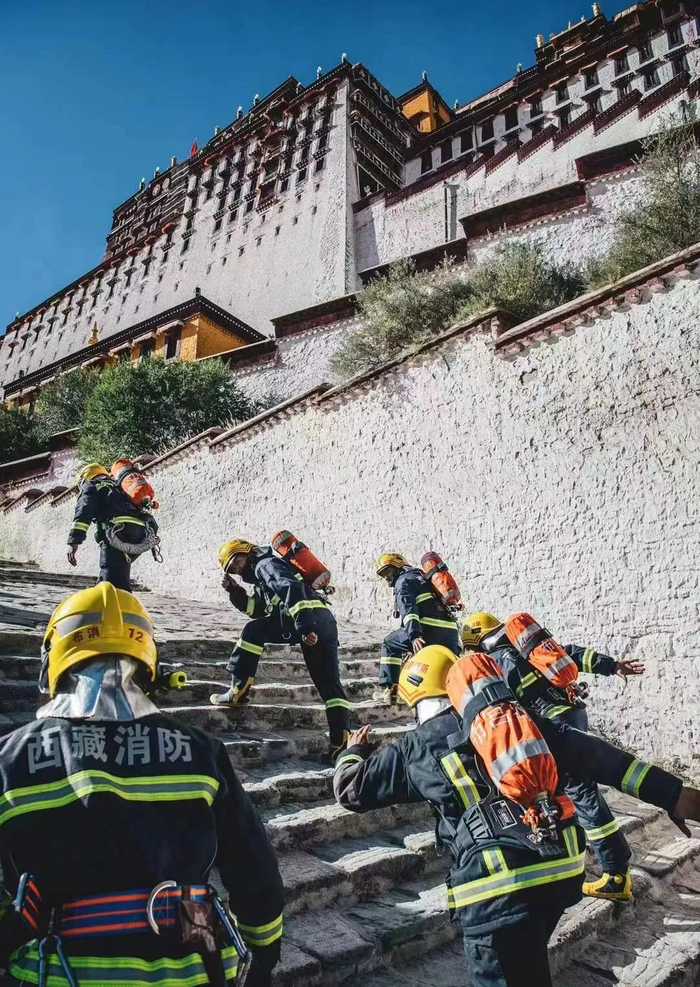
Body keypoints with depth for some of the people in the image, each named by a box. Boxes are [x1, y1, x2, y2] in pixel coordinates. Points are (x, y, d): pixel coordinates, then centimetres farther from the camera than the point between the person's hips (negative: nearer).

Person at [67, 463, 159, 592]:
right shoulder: (116, 487, 40)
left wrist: (74, 540, -13)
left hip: (119, 534, -8)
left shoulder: (91, 486, 16)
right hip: (140, 535, 8)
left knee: (116, 586, -15)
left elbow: (83, 511, -4)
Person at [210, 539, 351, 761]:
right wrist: (235, 592, 20)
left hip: (311, 617, -10)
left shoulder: (265, 564, 4)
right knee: (330, 684, 8)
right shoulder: (263, 576, 33)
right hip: (325, 621, 10)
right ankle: (342, 744, 5)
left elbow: (291, 588, -14)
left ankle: (239, 691, -1)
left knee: (253, 631, -3)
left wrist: (304, 626, -25)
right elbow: (257, 611, 30)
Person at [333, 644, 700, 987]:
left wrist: (354, 752, 36)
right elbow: (588, 753, 5)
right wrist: (670, 793, 5)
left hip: (499, 887, -5)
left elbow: (352, 789, 14)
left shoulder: (416, 748, 4)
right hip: (562, 869, 6)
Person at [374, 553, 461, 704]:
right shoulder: (421, 577, 33)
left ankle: (388, 689, 6)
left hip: (429, 630, -7)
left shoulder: (404, 580, 8)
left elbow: (408, 609, -12)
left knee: (389, 644, 9)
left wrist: (414, 635, -26)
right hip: (451, 633, 7)